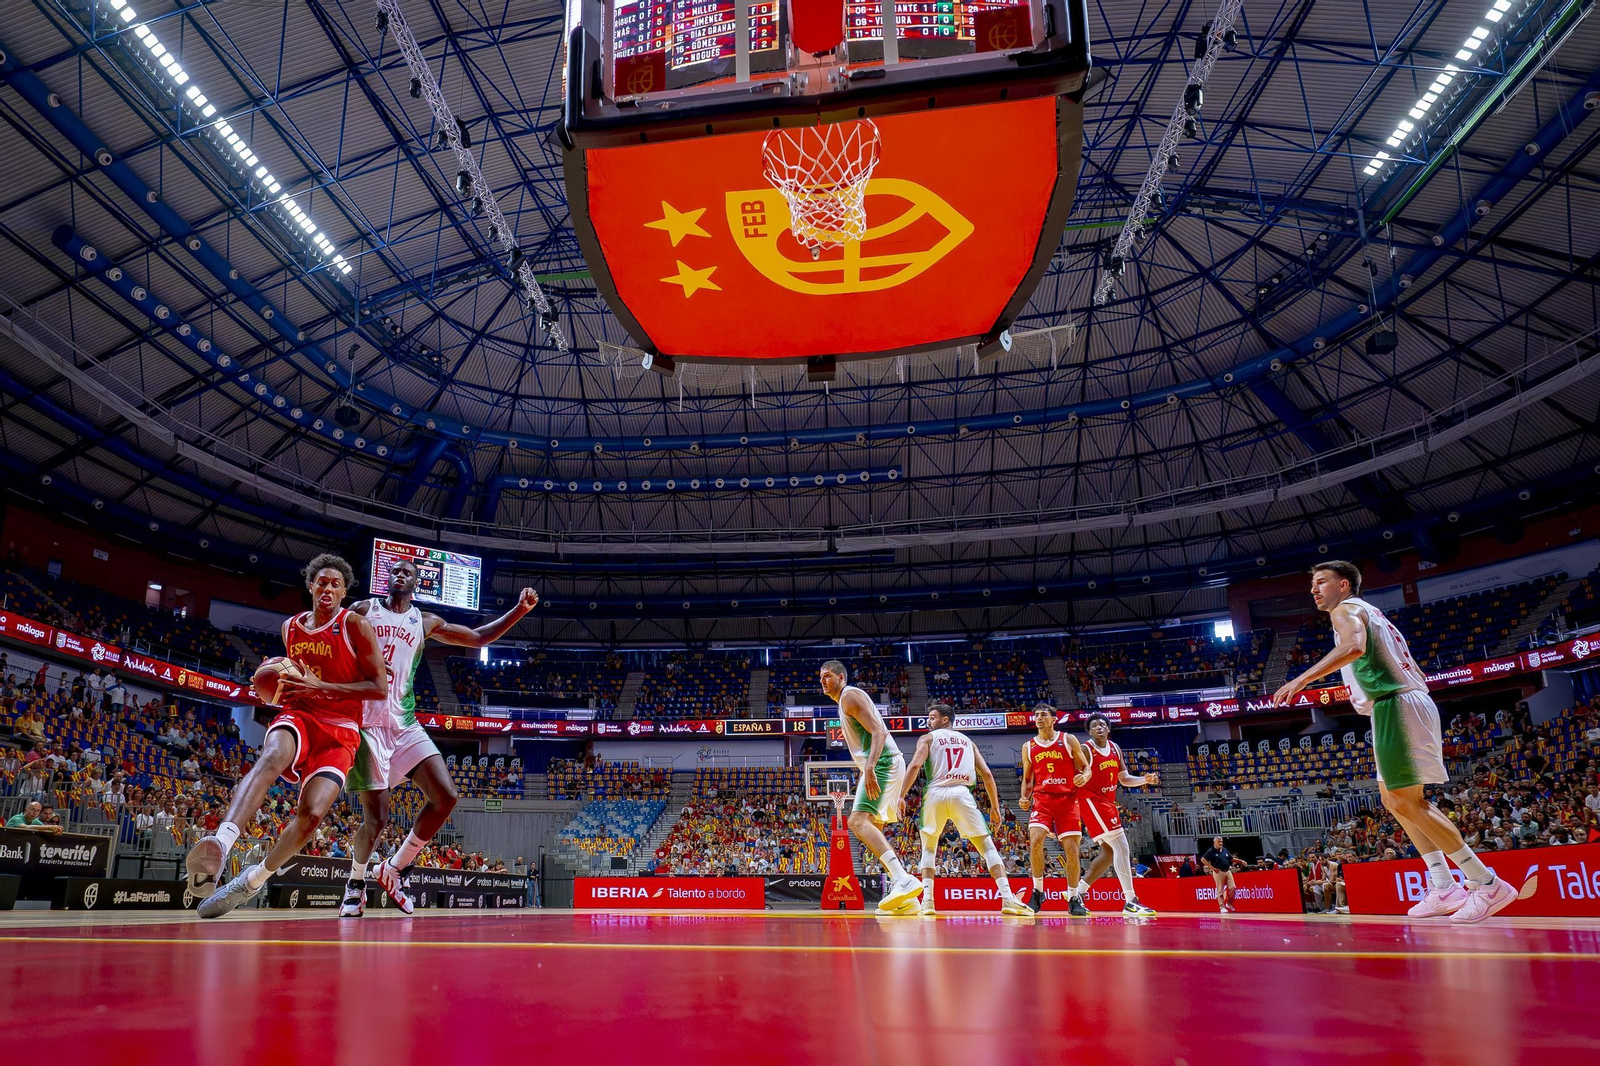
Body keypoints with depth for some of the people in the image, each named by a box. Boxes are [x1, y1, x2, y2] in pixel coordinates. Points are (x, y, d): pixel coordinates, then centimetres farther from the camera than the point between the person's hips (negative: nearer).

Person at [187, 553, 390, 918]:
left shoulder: (355, 625, -3)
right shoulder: (290, 627, 13)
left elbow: (380, 687, -9)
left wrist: (320, 687, -17)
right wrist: (278, 684, 6)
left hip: (340, 731, -2)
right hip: (297, 714, 2)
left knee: (312, 813, -22)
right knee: (272, 757, -36)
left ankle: (251, 880, -1)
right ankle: (220, 843, -55)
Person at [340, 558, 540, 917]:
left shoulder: (425, 622, 14)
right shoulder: (362, 610, 7)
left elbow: (478, 637, 20)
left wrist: (519, 610, 9)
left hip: (404, 723, 4)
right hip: (366, 722, -4)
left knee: (445, 797, -10)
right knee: (375, 816, -8)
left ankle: (392, 870, 9)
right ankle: (356, 882, 22)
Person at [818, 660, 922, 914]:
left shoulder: (850, 695, -6)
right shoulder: (845, 702, 26)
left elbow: (879, 732, -18)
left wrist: (869, 767, -31)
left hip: (882, 764, -11)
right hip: (879, 766, 11)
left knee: (858, 822, -21)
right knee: (871, 828, 15)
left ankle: (904, 879, -34)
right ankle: (905, 898, 12)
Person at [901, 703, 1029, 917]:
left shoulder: (928, 738, 14)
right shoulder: (967, 741, 24)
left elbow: (915, 766, -4)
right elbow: (986, 774, 15)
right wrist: (995, 804, 20)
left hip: (936, 793, -1)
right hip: (961, 794, 1)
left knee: (929, 848, 18)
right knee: (987, 845, 7)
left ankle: (927, 899, 5)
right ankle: (1007, 897, -8)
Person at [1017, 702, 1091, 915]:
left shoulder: (1069, 740, 5)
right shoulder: (1028, 747, 11)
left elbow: (1086, 767, 7)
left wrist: (1084, 777, -16)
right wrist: (1024, 798, 0)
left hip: (1067, 799, -1)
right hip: (1042, 799, 1)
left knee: (1072, 849, -3)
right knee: (1035, 840, -21)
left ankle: (1073, 899, 12)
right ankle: (1037, 892, -5)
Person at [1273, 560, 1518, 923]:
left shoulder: (1347, 609, -2)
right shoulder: (1370, 613, 27)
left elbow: (1354, 646, -27)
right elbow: (1415, 673, 29)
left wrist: (1303, 679, -31)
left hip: (1396, 705, -10)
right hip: (1414, 701, 10)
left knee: (1406, 802, -12)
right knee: (1393, 799, 15)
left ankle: (1488, 884, -11)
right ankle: (1444, 888, 12)